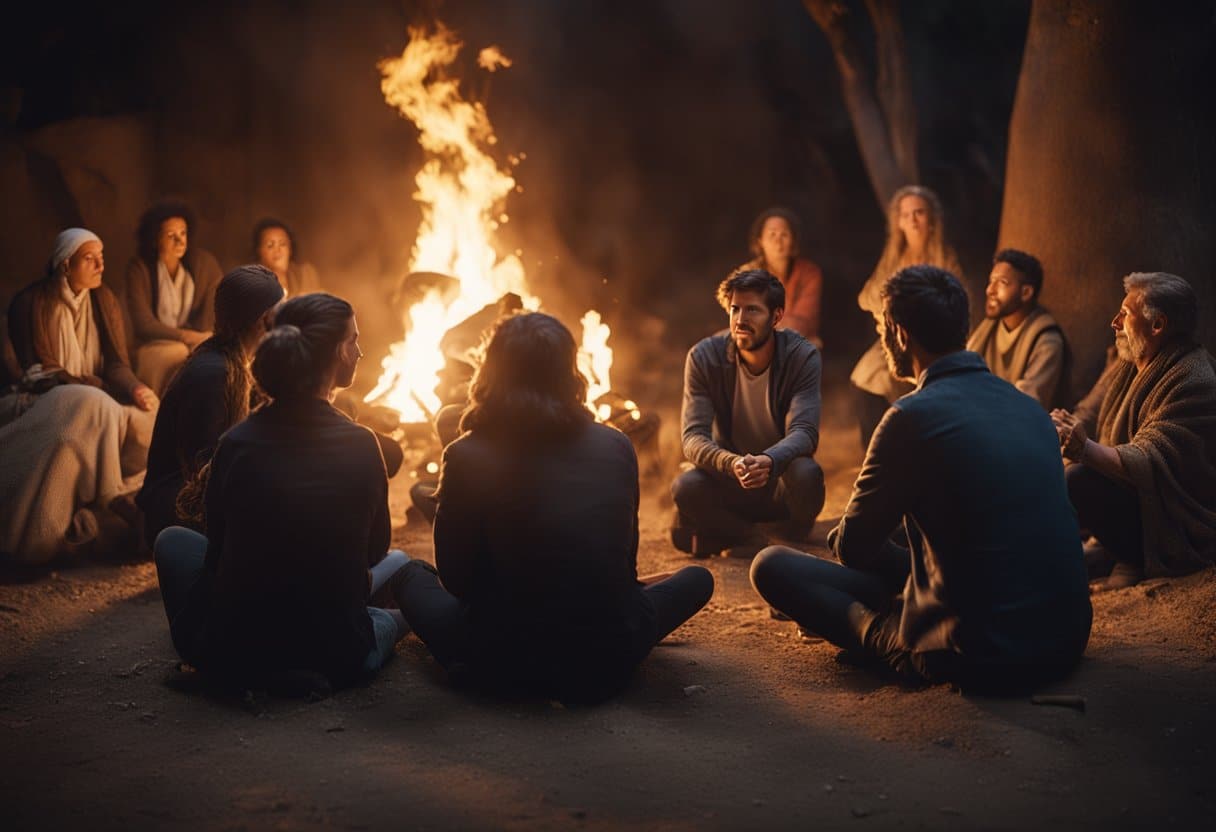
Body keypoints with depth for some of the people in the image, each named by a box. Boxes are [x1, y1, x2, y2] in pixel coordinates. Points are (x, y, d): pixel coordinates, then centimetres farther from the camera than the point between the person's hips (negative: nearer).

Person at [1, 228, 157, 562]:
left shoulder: (104, 300, 5)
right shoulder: (31, 303, -9)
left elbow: (117, 363, 0)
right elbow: (41, 372, -13)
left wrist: (135, 389, -23)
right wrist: (96, 388, -24)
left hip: (94, 399, 5)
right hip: (45, 401, -5)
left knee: (147, 416, -26)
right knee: (90, 408, -38)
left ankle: (94, 512, -26)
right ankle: (110, 502, -28)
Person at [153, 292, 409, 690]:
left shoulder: (235, 443, -8)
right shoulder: (361, 446, -11)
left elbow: (217, 544, 7)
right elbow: (373, 551, 4)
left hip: (232, 656, -1)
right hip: (336, 658, 1)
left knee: (172, 539, 25)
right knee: (398, 561, 29)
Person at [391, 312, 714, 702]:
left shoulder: (465, 458, -11)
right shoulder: (617, 447, -3)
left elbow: (455, 579, -1)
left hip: (499, 666, 0)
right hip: (606, 666, 0)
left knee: (410, 574, 27)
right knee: (697, 578, 26)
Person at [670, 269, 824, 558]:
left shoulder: (803, 356, -15)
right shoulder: (703, 357, -13)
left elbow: (804, 431, -24)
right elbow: (694, 437, -20)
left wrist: (769, 461, -48)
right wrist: (733, 464, -43)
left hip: (781, 481, -1)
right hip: (730, 483, 1)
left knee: (806, 474, -35)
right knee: (685, 488, -30)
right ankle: (752, 538, -2)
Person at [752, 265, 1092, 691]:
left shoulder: (913, 417, -16)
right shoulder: (1029, 406, 5)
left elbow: (852, 546, -4)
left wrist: (842, 535, 19)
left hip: (980, 656, -7)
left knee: (770, 565, -1)